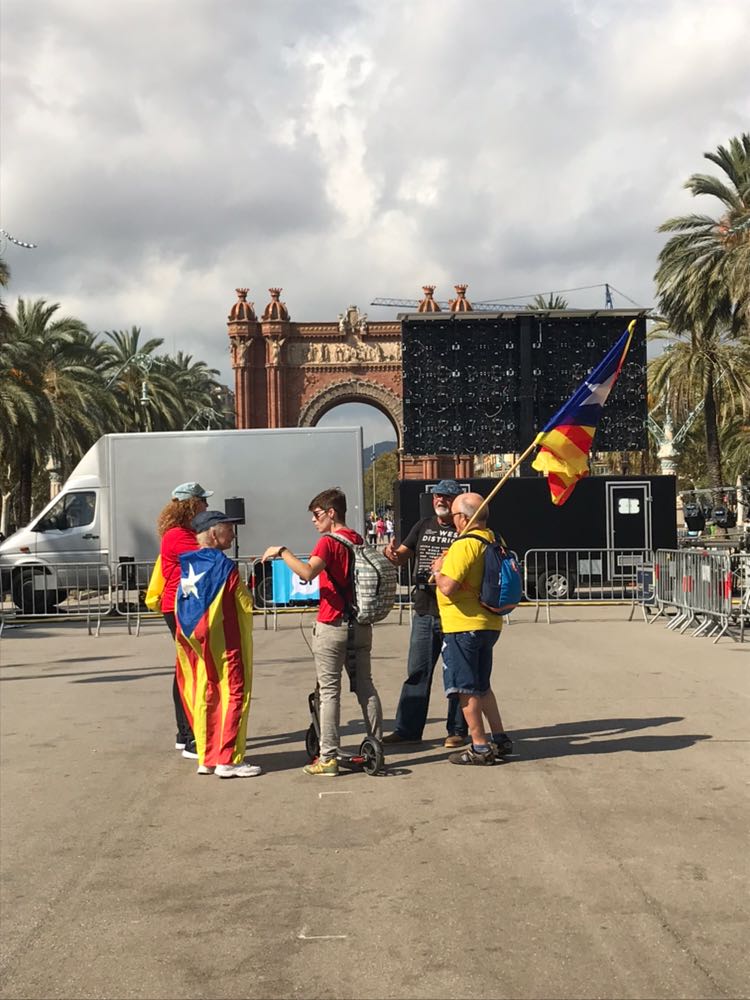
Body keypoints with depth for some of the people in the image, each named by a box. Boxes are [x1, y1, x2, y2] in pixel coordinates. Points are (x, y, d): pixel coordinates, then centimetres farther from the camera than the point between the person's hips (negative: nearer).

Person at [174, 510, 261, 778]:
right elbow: (245, 604, -8)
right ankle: (228, 759, -3)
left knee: (203, 697, 11)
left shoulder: (186, 565, 8)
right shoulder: (223, 566, -13)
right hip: (224, 643, -7)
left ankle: (206, 758, 16)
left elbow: (180, 607, 12)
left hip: (195, 644, 7)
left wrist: (193, 635, 17)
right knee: (234, 695, -1)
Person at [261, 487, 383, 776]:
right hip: (361, 623, 7)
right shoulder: (358, 540, 11)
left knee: (329, 691, -2)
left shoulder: (329, 542, -12)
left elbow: (307, 572, -29)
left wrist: (282, 552, -19)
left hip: (332, 625, -7)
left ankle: (328, 758, -2)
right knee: (365, 686, 13)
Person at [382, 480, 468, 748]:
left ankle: (457, 731, 13)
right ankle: (407, 729, 16)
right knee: (416, 672, 9)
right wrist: (392, 553, -14)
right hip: (424, 612, 6)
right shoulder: (423, 526, 13)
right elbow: (402, 555, 10)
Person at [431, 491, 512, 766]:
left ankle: (480, 746, 5)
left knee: (466, 688, 1)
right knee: (481, 686, 20)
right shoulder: (494, 541, 9)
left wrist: (438, 569, -5)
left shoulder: (464, 545, -19)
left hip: (463, 625, -9)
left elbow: (448, 587, -24)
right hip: (489, 623, 9)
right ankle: (499, 739, 22)